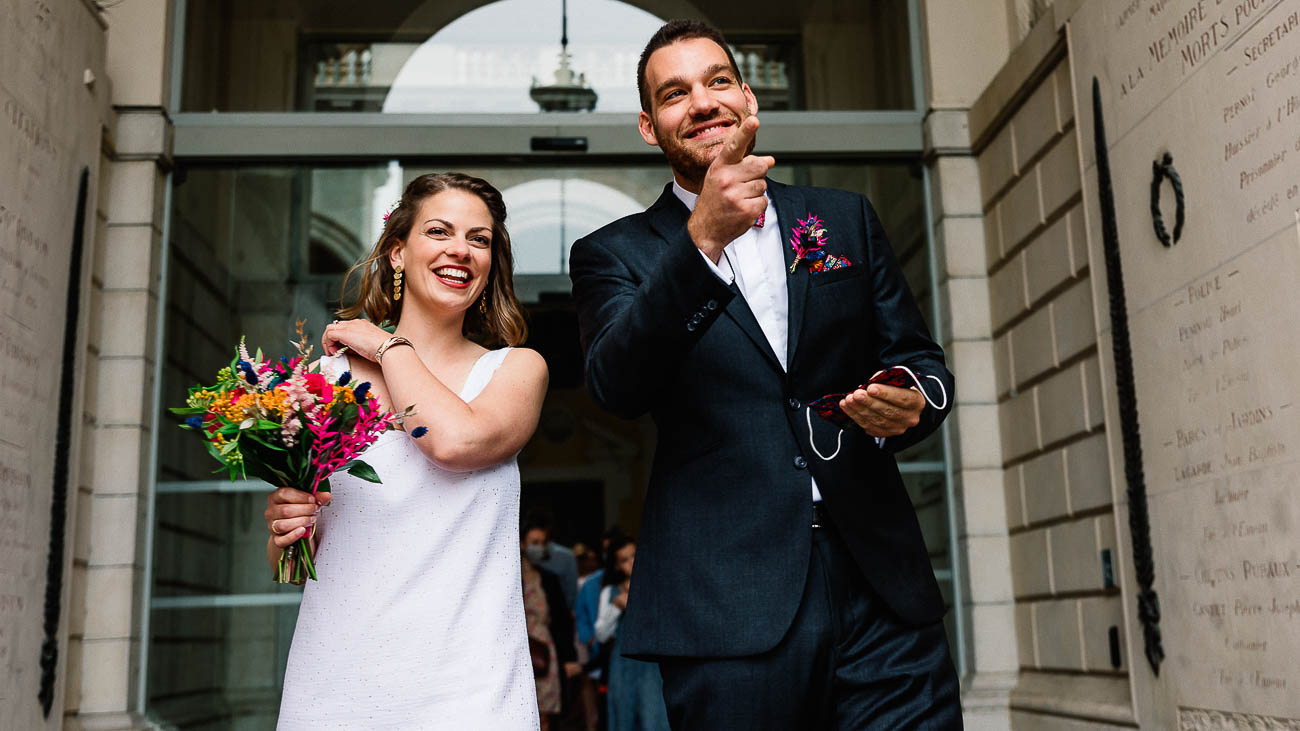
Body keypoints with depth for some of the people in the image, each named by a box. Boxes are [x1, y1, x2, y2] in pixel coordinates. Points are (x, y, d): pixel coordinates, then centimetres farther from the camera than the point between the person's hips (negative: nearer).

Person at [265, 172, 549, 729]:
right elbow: (288, 560, 12)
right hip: (333, 684, 2)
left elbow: (455, 440, -20)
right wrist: (284, 525, -11)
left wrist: (389, 346, -4)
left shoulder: (517, 370, 3)